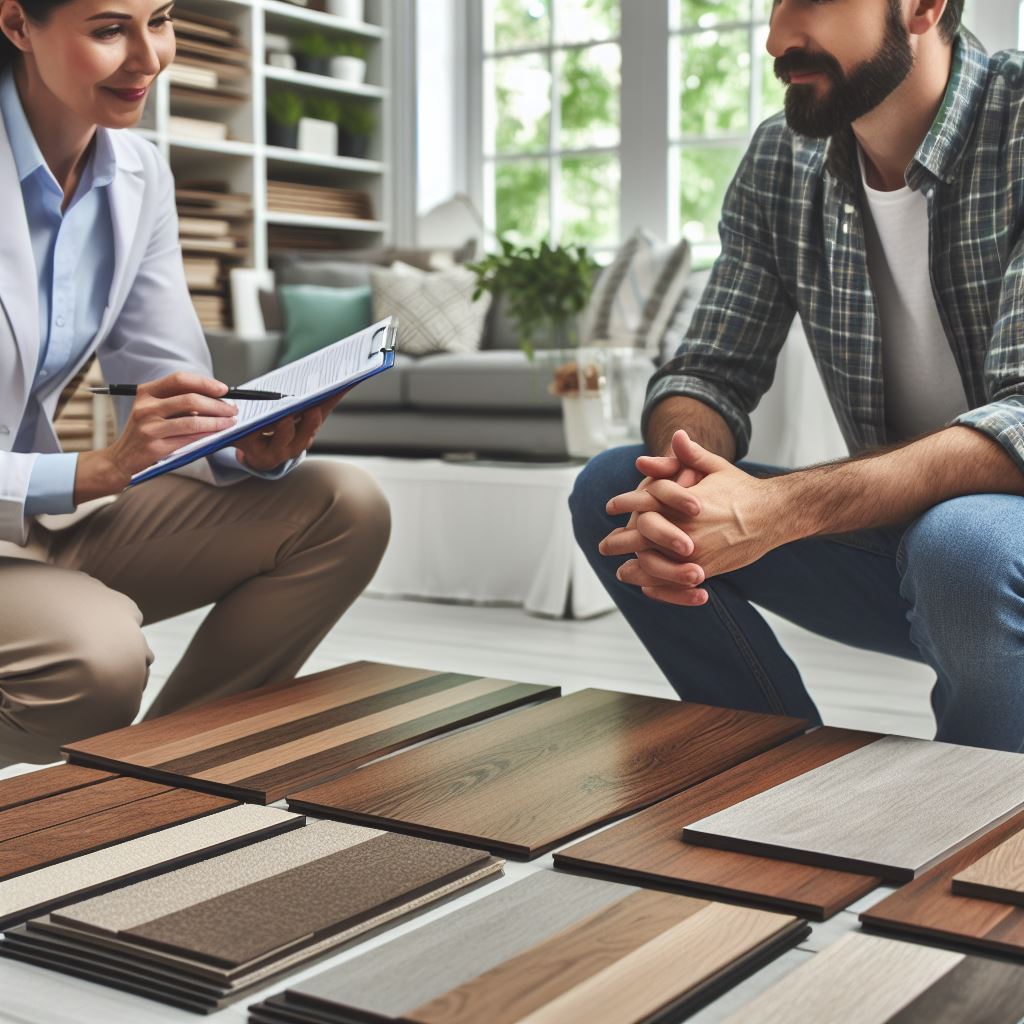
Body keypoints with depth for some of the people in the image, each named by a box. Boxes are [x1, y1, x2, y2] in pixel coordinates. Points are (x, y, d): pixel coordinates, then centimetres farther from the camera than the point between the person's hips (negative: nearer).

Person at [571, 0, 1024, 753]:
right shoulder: (781, 162, 1)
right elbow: (713, 371, 0)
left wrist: (780, 509, -39)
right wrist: (679, 480, -25)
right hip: (895, 531, 5)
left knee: (960, 542, -38)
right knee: (610, 490, -7)